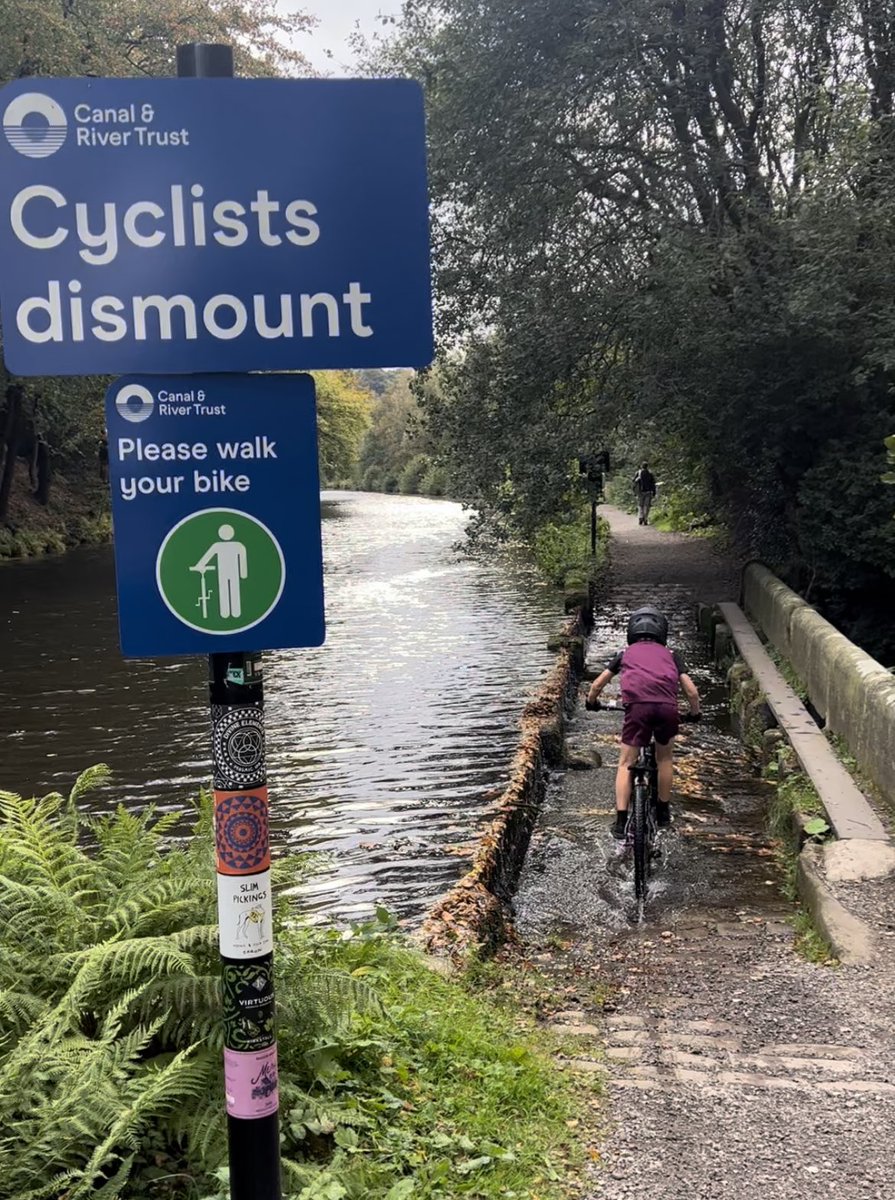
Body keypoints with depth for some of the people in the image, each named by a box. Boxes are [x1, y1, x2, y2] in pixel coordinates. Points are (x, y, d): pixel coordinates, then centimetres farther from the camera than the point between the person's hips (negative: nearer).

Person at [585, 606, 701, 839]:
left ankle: (621, 821, 3)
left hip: (638, 706, -1)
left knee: (626, 763, 11)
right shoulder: (671, 654, 28)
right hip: (667, 707, 1)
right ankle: (663, 811, 34)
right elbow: (691, 691, 20)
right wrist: (695, 713, 38)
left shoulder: (625, 653, 28)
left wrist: (591, 702, 48)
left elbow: (596, 685, 28)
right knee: (664, 757, 26)